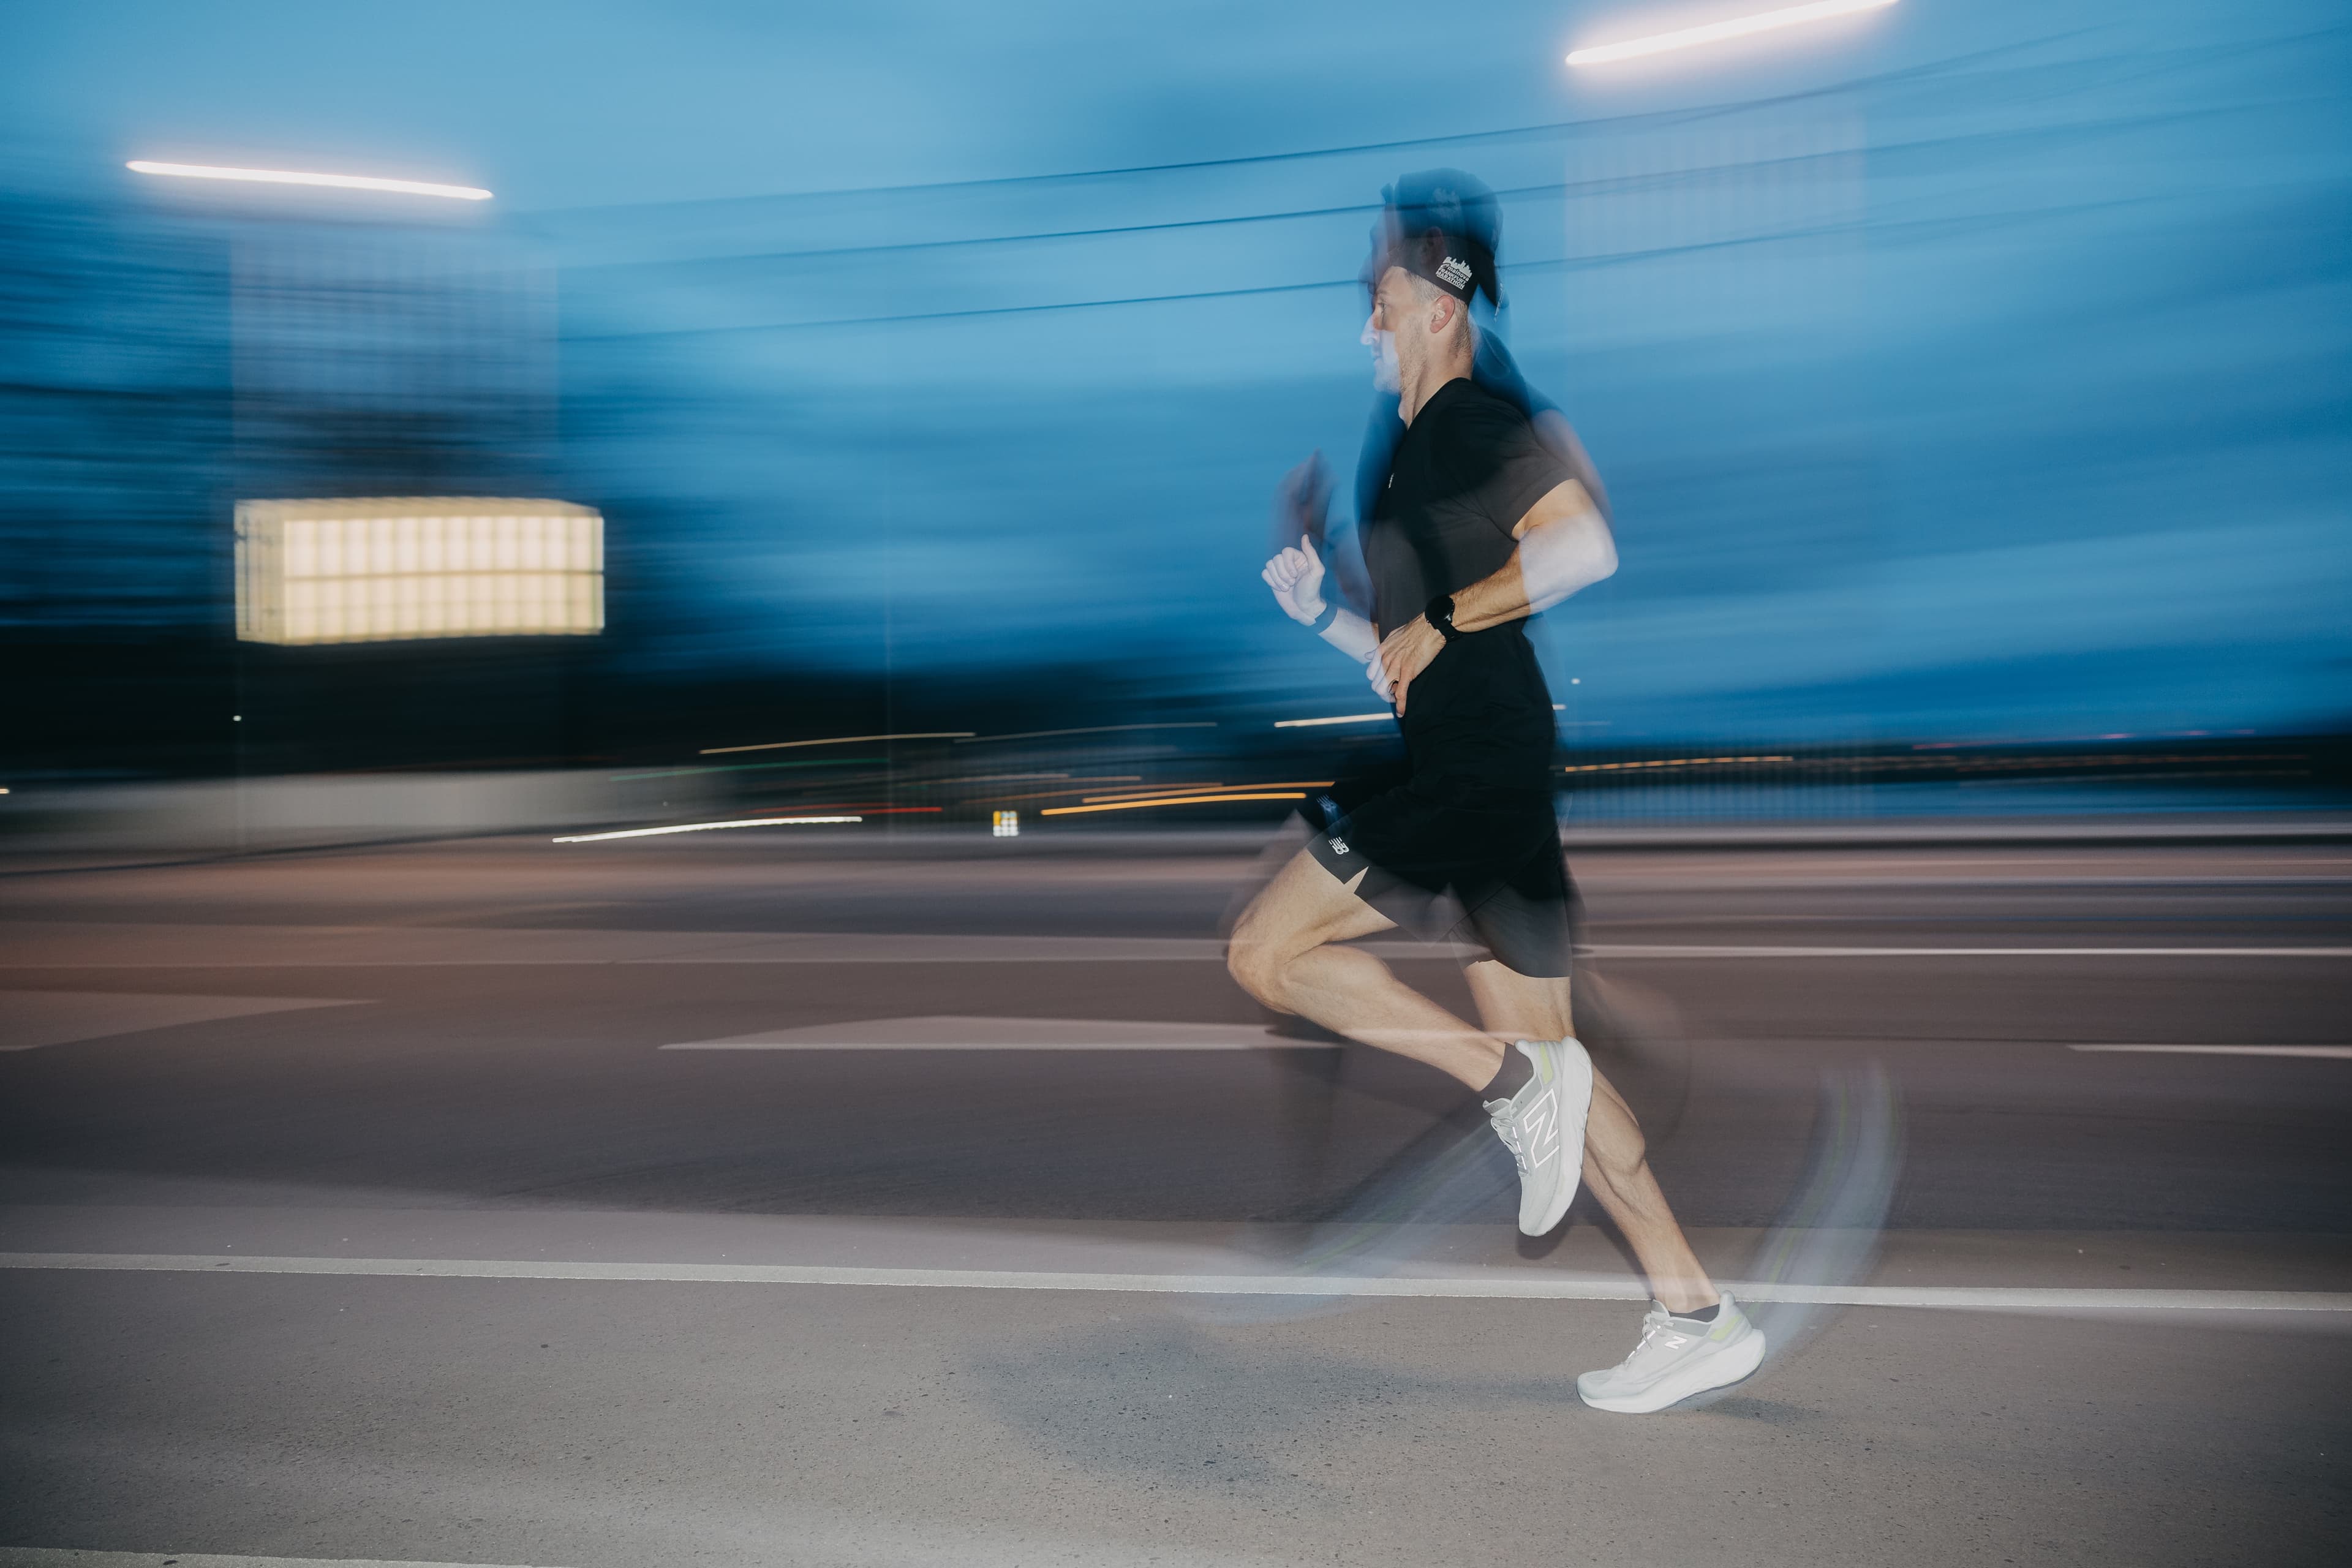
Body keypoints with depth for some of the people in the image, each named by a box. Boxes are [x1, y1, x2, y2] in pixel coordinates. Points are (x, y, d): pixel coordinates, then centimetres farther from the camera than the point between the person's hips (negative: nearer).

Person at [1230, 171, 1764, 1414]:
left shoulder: (1475, 422, -4)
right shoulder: (1417, 453, 25)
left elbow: (1587, 546, -22)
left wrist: (1439, 620, -15)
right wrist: (1319, 611, 14)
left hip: (1475, 772, -10)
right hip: (1491, 786, 10)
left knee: (1265, 952, -7)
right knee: (1544, 1057, 8)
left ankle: (1514, 1082, -9)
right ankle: (1697, 1317, 11)